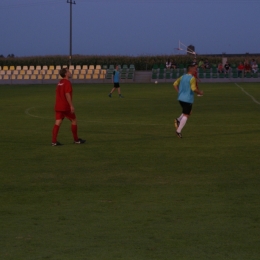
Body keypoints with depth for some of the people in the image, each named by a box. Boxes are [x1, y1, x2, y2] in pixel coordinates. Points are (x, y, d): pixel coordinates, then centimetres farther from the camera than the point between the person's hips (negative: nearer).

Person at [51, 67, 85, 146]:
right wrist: (71, 106, -21)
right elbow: (67, 94, -21)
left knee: (58, 123, 1)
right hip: (65, 106, -8)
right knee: (74, 120, 8)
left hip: (58, 106, 8)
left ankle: (54, 141, -7)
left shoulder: (60, 83, 15)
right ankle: (76, 140, 15)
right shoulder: (67, 82, -12)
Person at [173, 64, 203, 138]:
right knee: (186, 115, -1)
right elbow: (194, 88, -23)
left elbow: (175, 84, 12)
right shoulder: (192, 78, -14)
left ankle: (178, 120, 5)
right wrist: (200, 92, -6)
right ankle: (179, 131, -3)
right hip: (188, 99, -8)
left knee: (188, 112, 25)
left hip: (181, 98, 8)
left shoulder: (182, 77, 10)